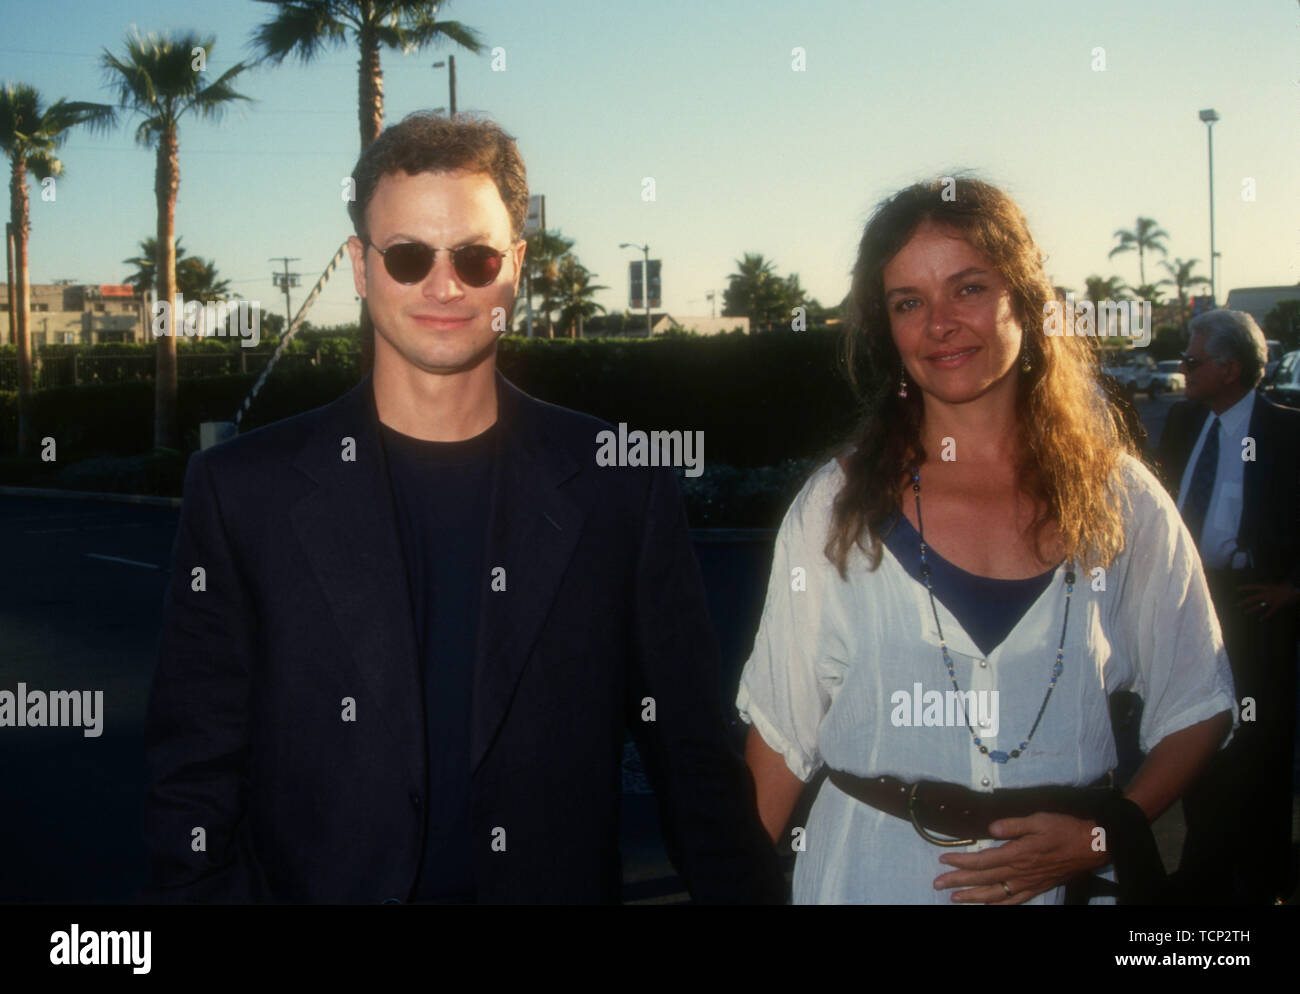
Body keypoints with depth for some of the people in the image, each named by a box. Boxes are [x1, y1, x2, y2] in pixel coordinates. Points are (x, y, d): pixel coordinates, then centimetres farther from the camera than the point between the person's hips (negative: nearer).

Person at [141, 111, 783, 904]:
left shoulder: (625, 486, -5)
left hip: (559, 883, 1)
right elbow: (193, 783, -3)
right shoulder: (240, 490, -6)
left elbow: (695, 764, -1)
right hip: (314, 884, 0)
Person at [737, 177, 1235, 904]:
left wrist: (1105, 834, -9)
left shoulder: (1121, 502, -3)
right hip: (869, 871, 0)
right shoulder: (837, 508, -5)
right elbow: (781, 729, -2)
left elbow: (1198, 707, 4)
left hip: (1063, 874, 1)